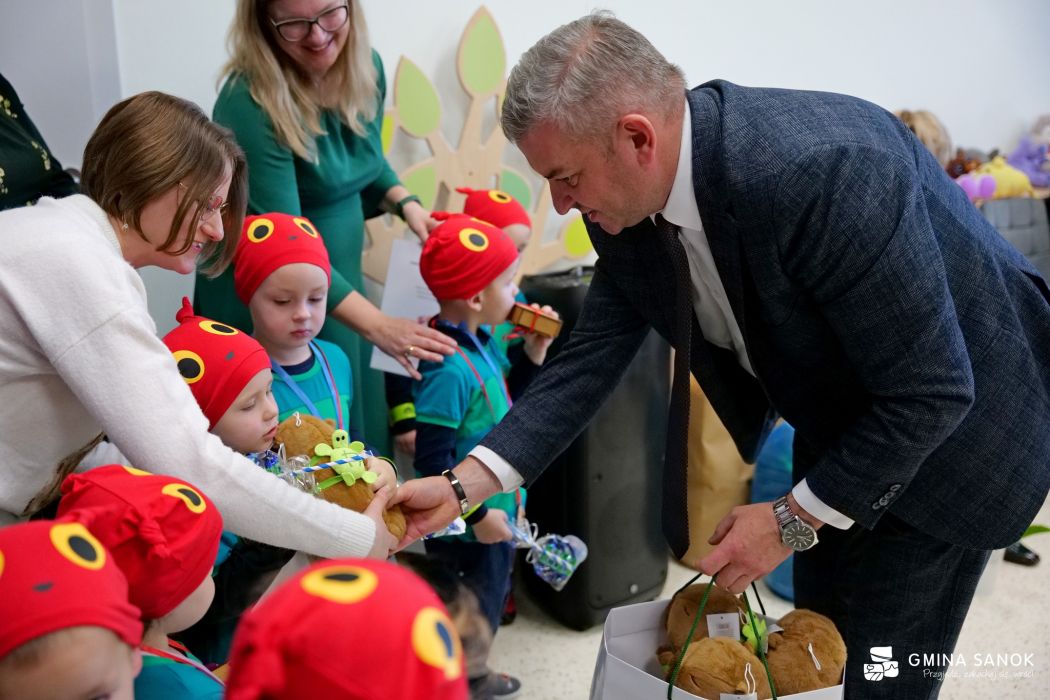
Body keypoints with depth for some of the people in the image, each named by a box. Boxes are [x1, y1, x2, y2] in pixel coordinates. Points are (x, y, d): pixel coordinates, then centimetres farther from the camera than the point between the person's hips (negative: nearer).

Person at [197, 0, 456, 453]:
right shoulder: (250, 103, -24)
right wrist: (375, 325, -33)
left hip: (340, 277, 7)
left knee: (357, 425, 17)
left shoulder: (365, 67, -3)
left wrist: (406, 204, -6)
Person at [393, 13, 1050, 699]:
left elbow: (932, 391, -31)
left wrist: (794, 518, -23)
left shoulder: (826, 168, -38)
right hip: (836, 429, 7)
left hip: (949, 428, -6)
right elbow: (593, 358, -8)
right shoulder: (629, 203, -15)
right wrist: (464, 485, -16)